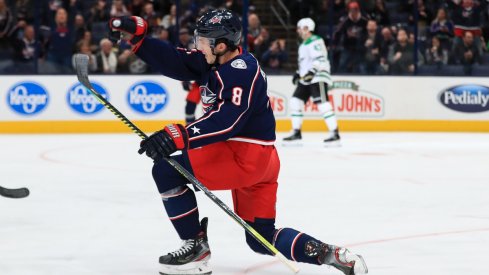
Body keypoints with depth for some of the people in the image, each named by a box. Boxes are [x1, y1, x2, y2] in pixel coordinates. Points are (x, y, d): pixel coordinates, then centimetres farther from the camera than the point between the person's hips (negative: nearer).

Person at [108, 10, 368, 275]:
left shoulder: (241, 71, -20)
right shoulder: (214, 60, 8)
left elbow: (226, 121, -32)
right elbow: (174, 62, 3)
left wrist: (178, 136, -41)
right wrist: (137, 35, -5)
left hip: (246, 157, -10)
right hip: (259, 162, 10)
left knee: (166, 171, -10)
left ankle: (195, 247, -3)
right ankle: (329, 253, 5)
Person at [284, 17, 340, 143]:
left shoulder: (315, 41, -11)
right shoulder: (304, 44, 22)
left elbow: (320, 59, -23)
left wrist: (312, 71, -32)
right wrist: (299, 73, 22)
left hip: (318, 76, -11)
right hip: (306, 78, 11)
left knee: (322, 103, -19)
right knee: (295, 101, 7)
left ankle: (335, 132, -20)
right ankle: (296, 132, 14)